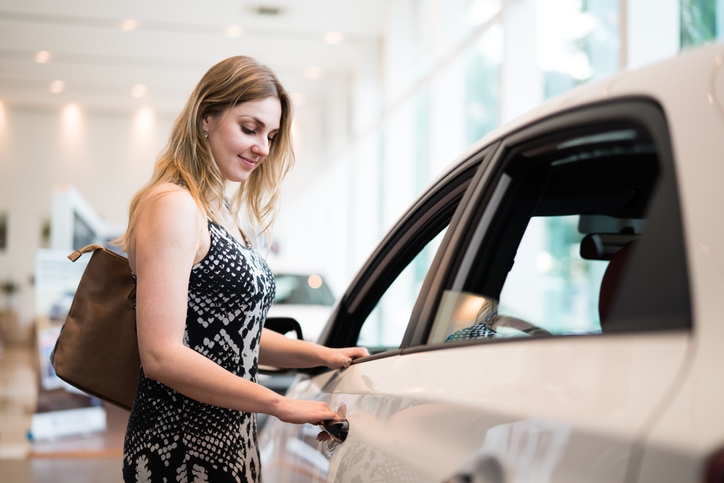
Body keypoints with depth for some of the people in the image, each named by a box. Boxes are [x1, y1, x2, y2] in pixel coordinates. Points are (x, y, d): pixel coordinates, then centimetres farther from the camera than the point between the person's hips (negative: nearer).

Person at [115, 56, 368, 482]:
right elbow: (162, 356, -22)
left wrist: (322, 355, 8)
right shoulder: (174, 206, -14)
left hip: (231, 444, 9)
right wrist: (282, 405, -18)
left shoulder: (224, 213, 14)